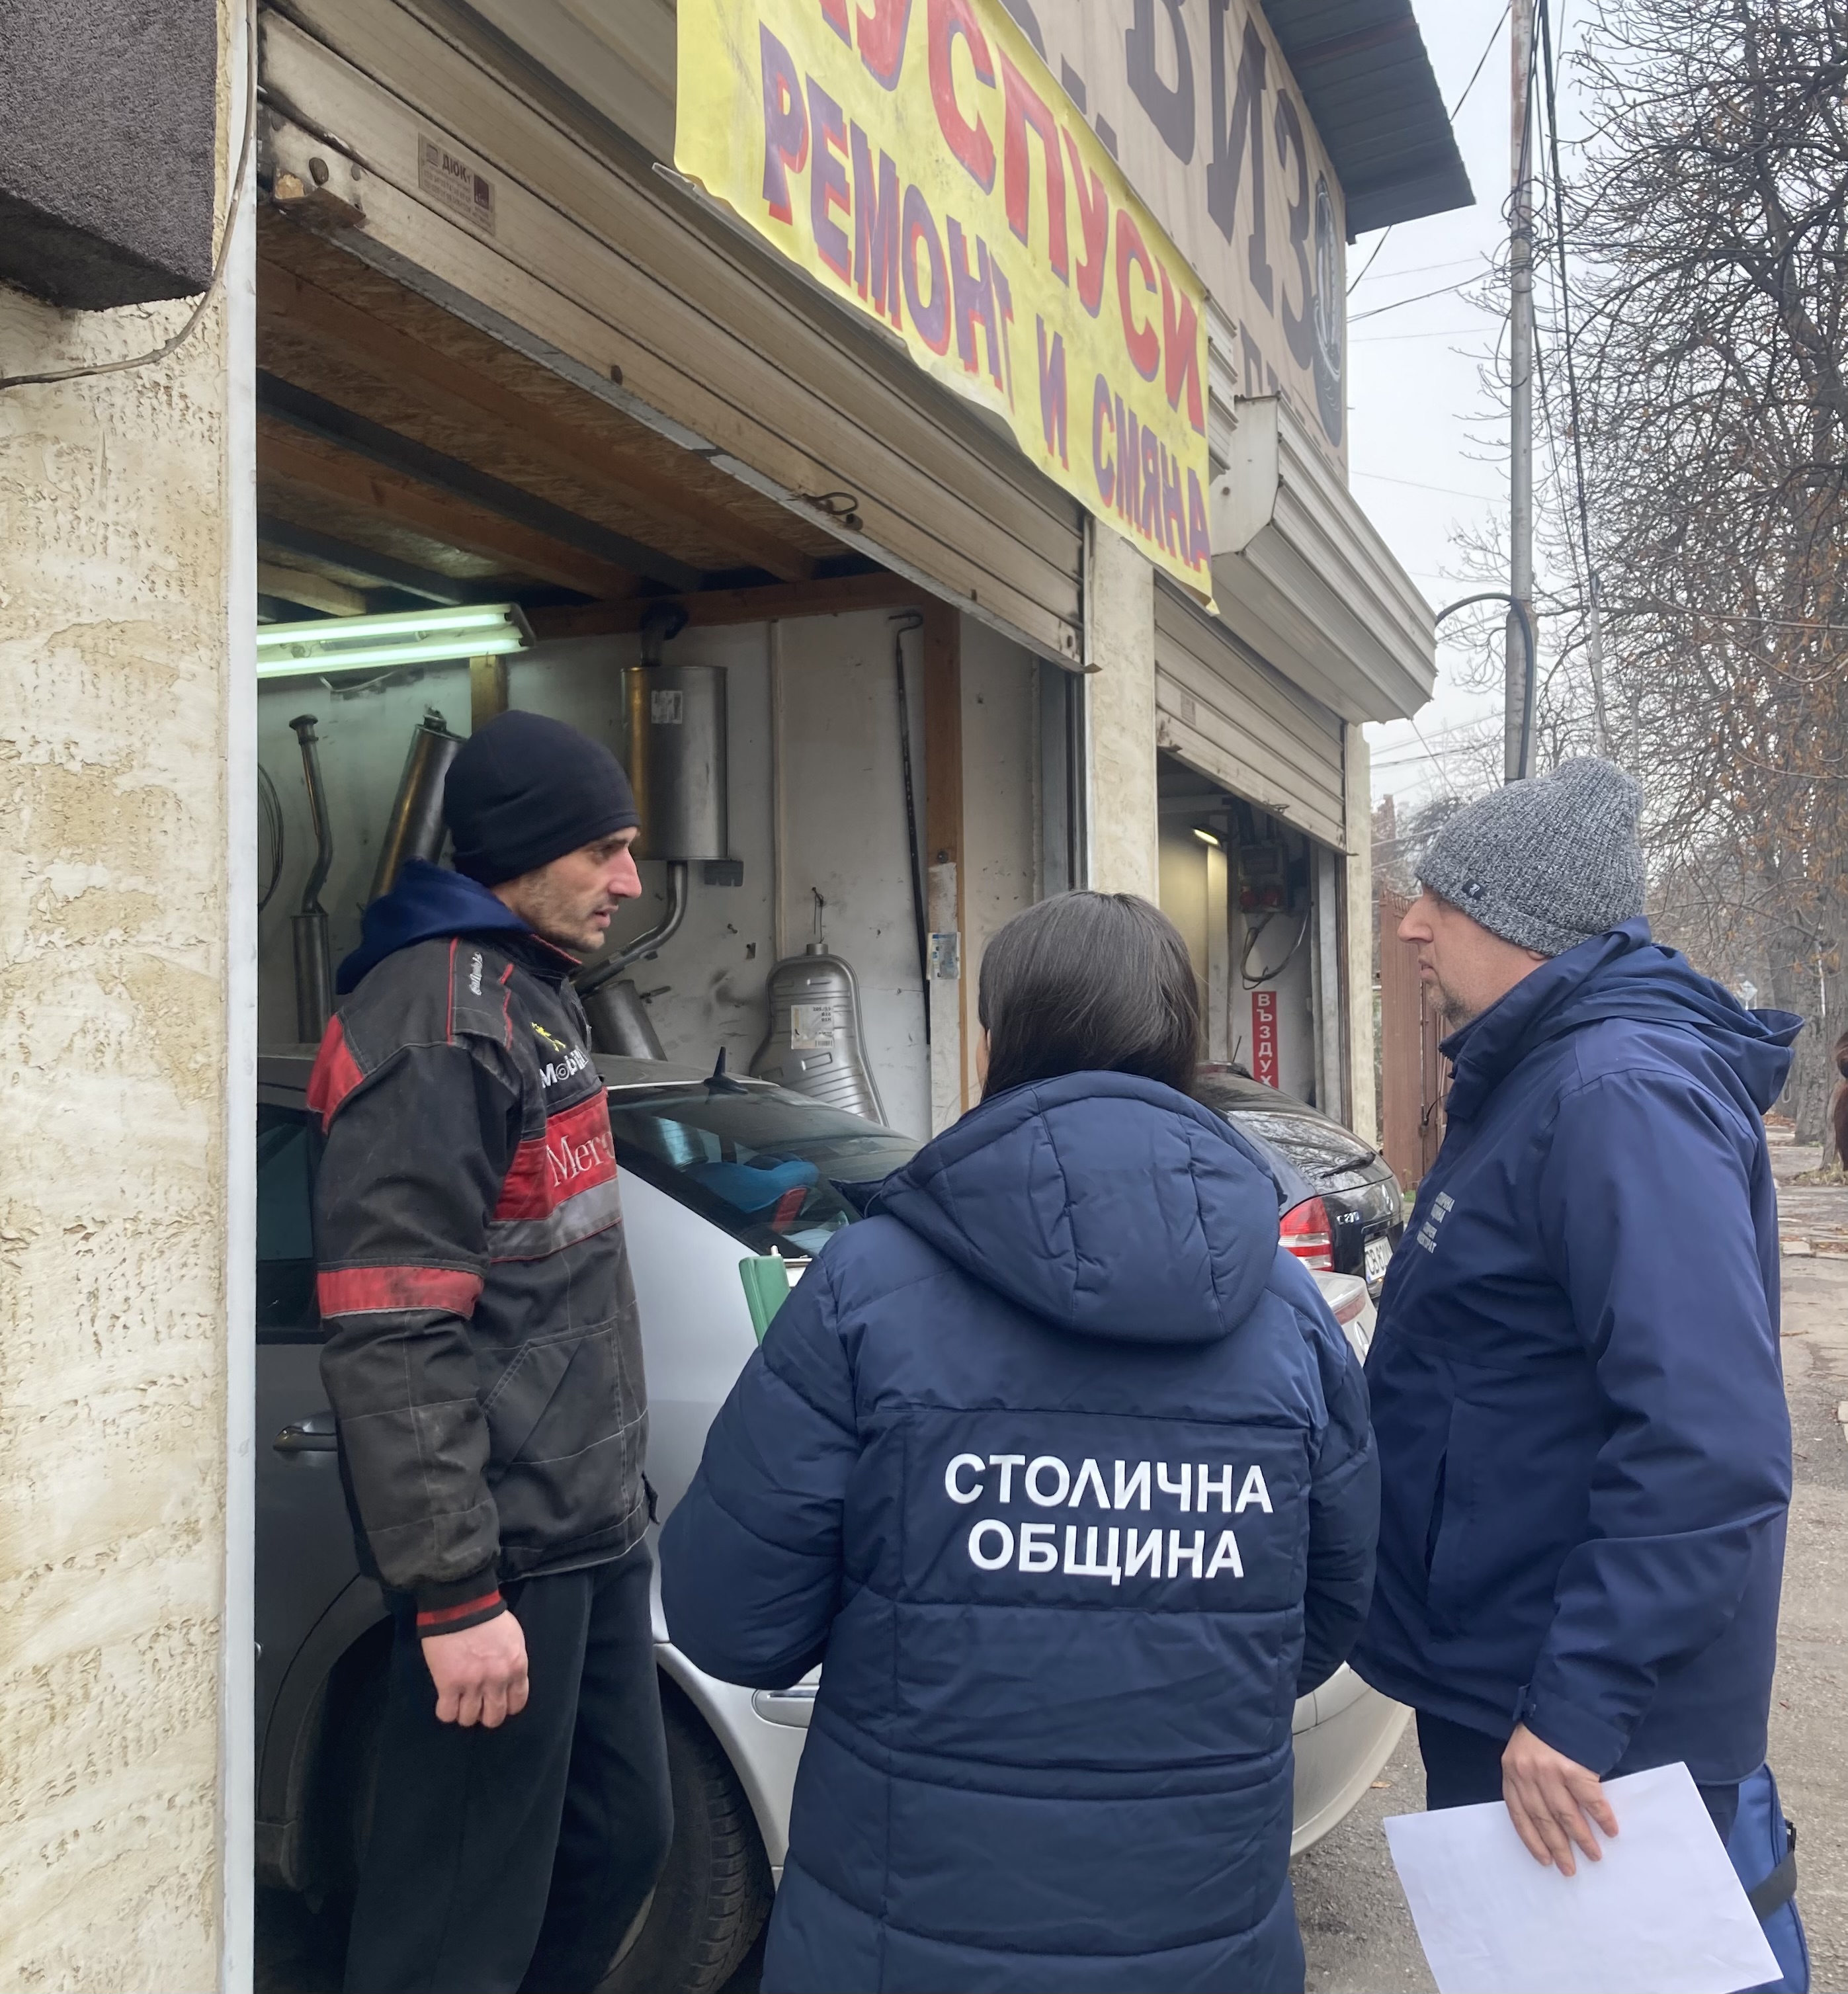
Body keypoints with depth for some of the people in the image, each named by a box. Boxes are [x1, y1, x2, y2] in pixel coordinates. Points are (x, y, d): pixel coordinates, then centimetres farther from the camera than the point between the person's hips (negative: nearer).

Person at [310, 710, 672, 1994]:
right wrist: (453, 1593, -22)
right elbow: (389, 1340, -22)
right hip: (506, 1551, -10)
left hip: (594, 1526, 10)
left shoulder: (538, 997, 14)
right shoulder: (438, 1022, -17)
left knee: (621, 1846, 18)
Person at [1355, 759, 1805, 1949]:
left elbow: (1709, 1444, -31)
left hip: (1576, 1731, -9)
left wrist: (1580, 1705, -30)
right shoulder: (1530, 1078, 10)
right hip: (1487, 1682, 9)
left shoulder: (1623, 1091, -23)